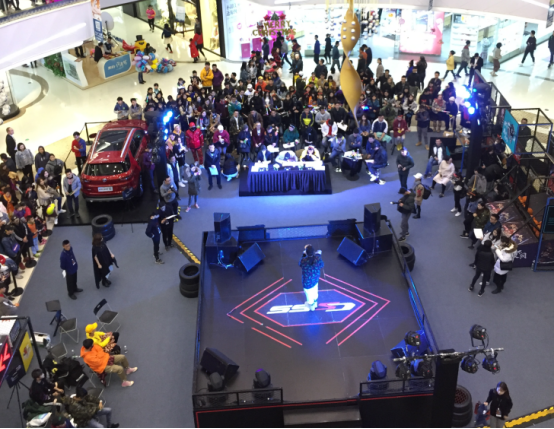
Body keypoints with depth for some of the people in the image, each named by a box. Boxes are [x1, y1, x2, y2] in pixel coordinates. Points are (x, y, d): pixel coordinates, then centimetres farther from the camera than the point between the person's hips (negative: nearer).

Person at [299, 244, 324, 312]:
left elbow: (300, 264, -9)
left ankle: (311, 307, 55)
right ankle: (315, 304, 62)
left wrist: (304, 254, -1)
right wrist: (318, 255, 5)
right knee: (315, 293, 33)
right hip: (315, 280, 2)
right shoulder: (317, 259, -31)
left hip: (307, 283, -2)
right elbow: (322, 265, -6)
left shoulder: (303, 261, -37)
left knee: (309, 296, 27)